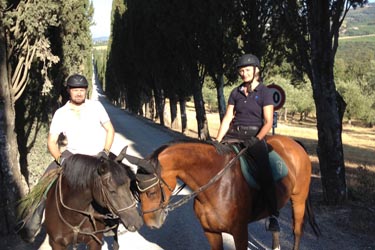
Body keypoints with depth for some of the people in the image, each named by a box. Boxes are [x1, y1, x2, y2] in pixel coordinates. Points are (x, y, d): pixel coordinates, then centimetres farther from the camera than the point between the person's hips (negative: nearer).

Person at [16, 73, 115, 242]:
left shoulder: (96, 106, -4)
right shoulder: (60, 113, -4)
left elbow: (110, 130, 1)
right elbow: (51, 142, -5)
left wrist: (105, 151, -13)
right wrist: (60, 159, -23)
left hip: (97, 156, 0)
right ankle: (33, 223, 0)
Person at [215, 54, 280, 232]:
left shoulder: (264, 92, 1)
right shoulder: (236, 92, 14)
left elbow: (268, 122, -5)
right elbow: (227, 118, 10)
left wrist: (257, 139, -19)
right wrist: (217, 141, -2)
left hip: (254, 134, -5)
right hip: (234, 133, 5)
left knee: (265, 173, -25)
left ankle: (273, 216, -23)